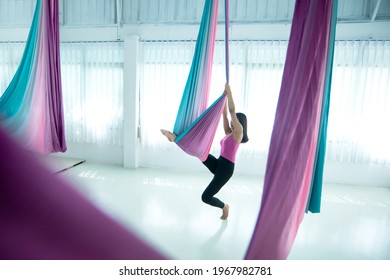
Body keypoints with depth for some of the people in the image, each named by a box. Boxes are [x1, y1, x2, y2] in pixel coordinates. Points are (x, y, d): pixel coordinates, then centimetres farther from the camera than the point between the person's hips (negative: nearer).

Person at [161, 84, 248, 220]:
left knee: (206, 197, -3)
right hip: (218, 164, 8)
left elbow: (232, 111, -17)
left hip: (226, 168, -8)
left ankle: (224, 207, 22)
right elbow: (225, 114, 10)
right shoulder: (229, 133, 12)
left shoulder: (238, 133, -10)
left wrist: (230, 92, -15)